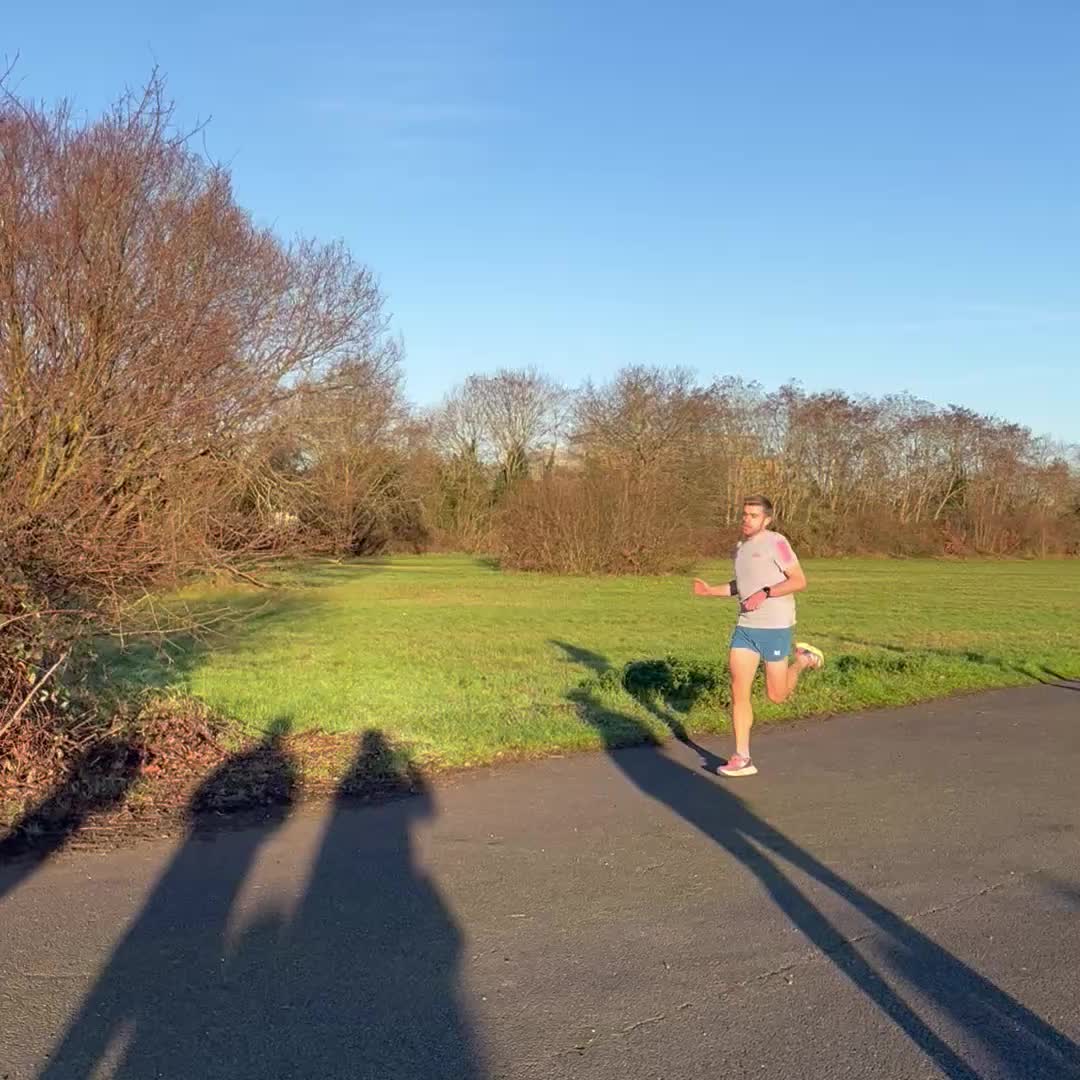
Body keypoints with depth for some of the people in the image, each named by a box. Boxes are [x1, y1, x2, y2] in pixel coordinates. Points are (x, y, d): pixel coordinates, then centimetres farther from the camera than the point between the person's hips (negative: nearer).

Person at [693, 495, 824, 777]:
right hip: (745, 628, 6)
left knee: (776, 695, 4)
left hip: (775, 627, -6)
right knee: (738, 692, -3)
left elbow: (799, 581, -12)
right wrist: (711, 590, 10)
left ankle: (803, 659, 33)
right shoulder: (741, 547, 13)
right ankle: (742, 759, 3)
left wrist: (765, 593, -23)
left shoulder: (775, 542, -10)